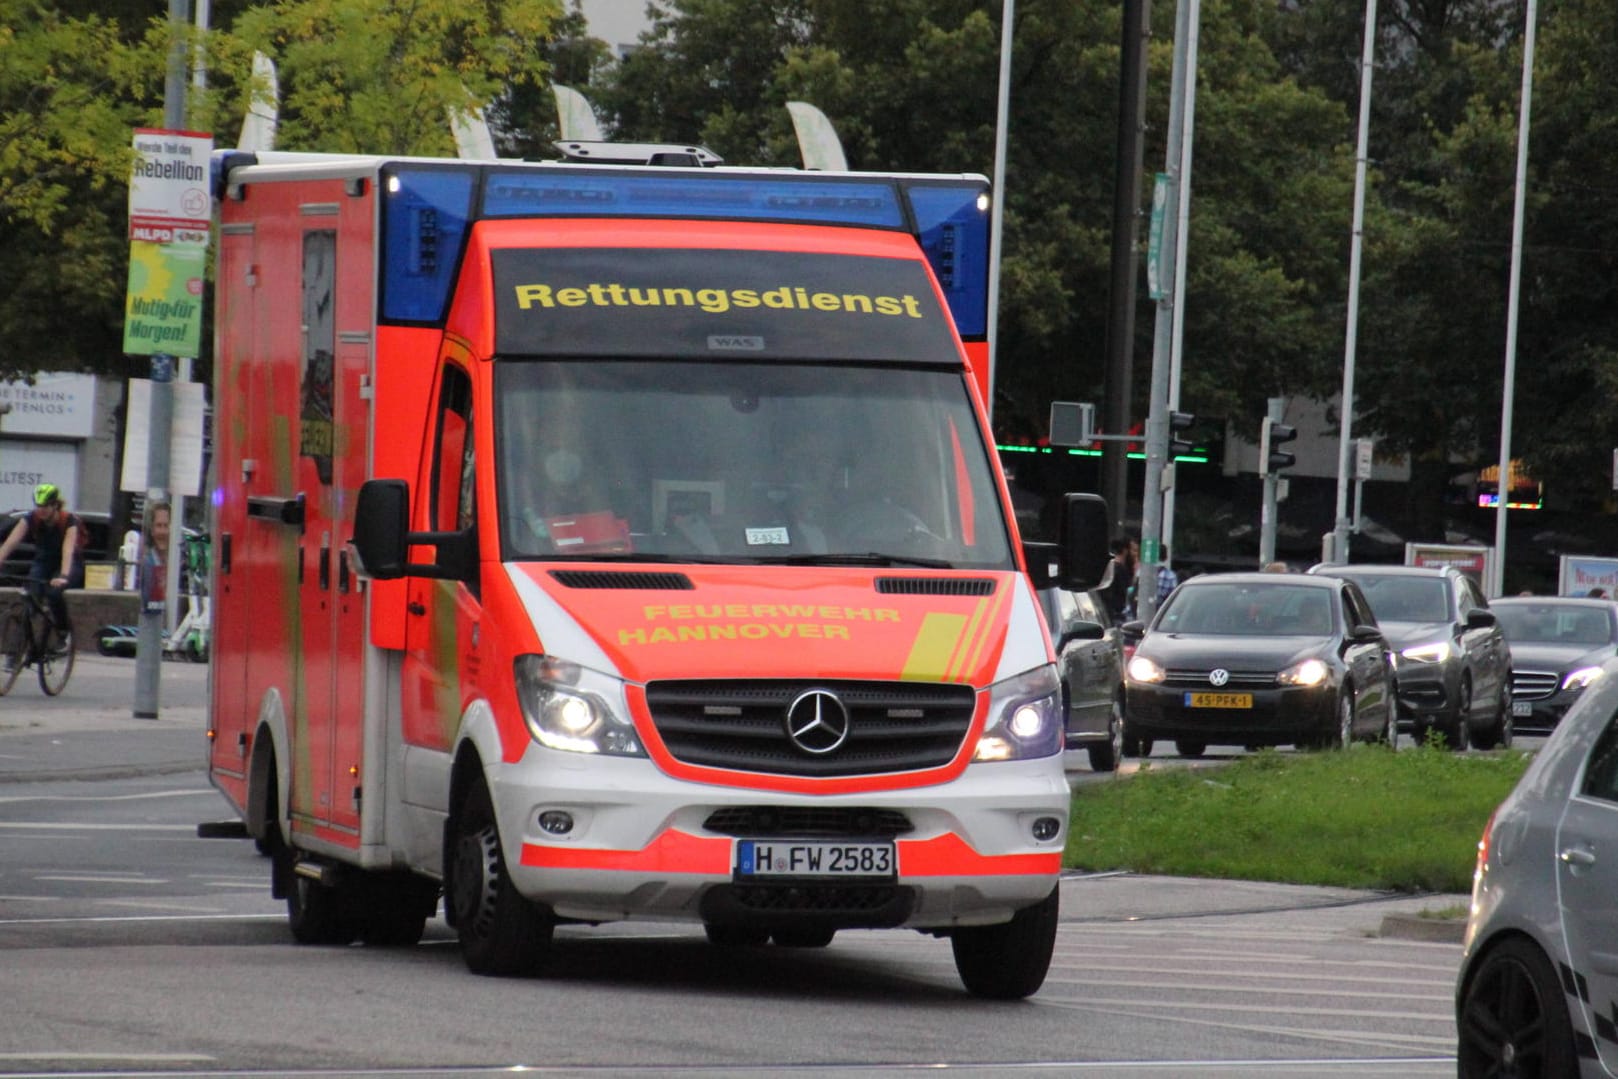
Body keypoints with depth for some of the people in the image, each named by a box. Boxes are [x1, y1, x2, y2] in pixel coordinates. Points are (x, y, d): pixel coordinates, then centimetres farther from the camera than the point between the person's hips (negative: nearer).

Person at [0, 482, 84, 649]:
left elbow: (68, 551, -38)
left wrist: (63, 577, -53)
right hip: (43, 563, 3)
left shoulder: (68, 521, -24)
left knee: (54, 591, -33)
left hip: (69, 565, -3)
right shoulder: (32, 519, -16)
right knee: (31, 594, -26)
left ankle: (63, 634, -11)